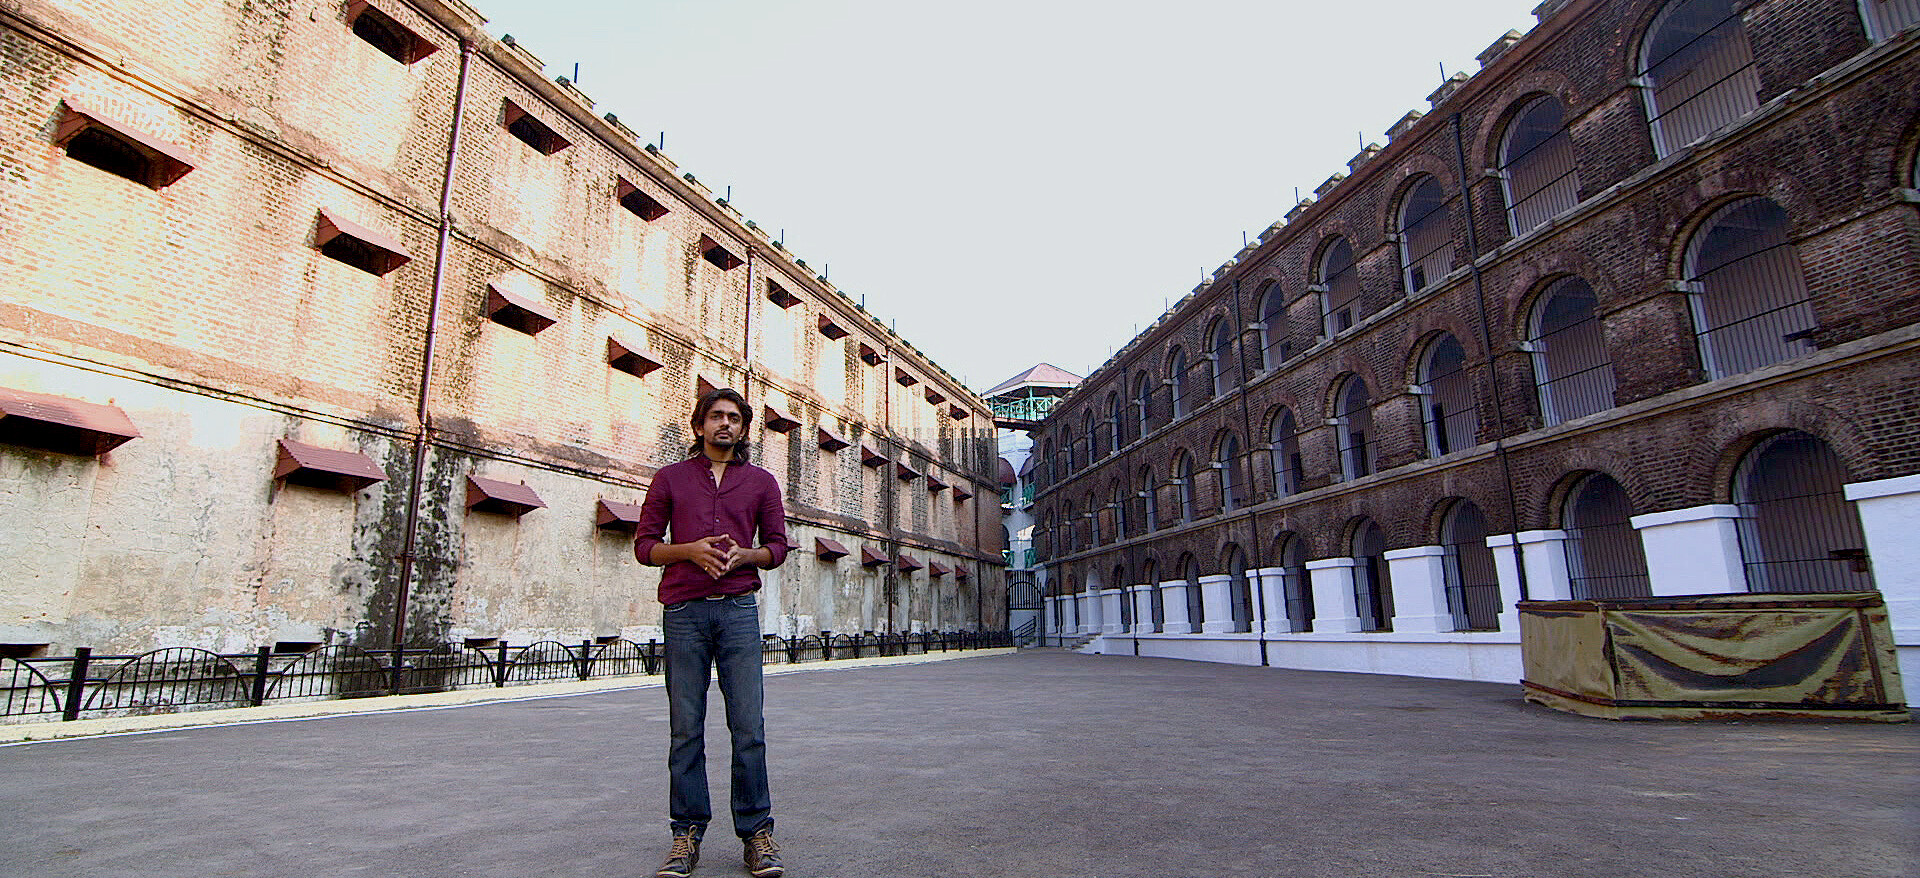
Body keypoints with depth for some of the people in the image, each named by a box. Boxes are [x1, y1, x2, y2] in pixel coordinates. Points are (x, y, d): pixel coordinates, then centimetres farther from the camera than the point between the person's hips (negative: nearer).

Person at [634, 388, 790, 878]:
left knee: (749, 727, -2)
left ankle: (756, 831, 7)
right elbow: (644, 545, 10)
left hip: (739, 610, 0)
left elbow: (777, 547, 14)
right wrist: (690, 549, -8)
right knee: (686, 729, 3)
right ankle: (687, 833, 13)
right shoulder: (670, 478, 13)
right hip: (683, 612, 0)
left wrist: (743, 554, -7)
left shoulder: (761, 482, 14)